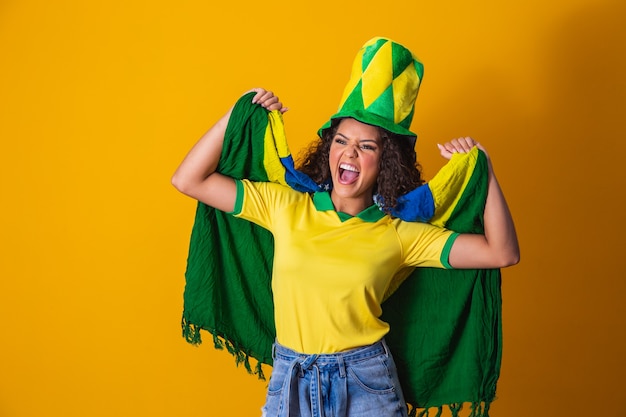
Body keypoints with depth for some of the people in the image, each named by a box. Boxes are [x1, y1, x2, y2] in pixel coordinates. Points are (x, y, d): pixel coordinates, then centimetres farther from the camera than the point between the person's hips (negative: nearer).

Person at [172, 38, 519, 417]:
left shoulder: (398, 235, -5)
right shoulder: (284, 206, -2)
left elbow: (503, 253, -9)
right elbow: (188, 180, -2)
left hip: (366, 384, -1)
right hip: (290, 380, 1)